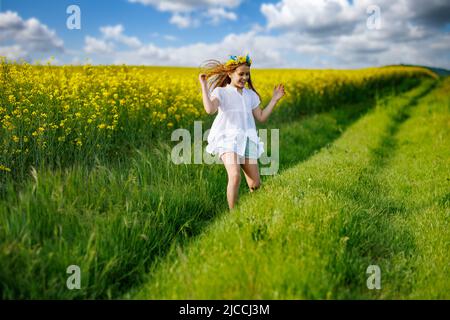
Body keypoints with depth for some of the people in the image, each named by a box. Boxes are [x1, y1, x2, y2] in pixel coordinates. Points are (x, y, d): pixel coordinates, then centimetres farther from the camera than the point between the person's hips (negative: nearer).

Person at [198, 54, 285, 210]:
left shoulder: (251, 95, 20)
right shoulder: (220, 92, 3)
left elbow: (261, 117, 19)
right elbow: (210, 110, -16)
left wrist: (274, 99, 18)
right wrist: (204, 86, -14)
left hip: (247, 140, 5)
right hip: (228, 139, -5)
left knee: (255, 184, 0)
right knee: (235, 176, -28)